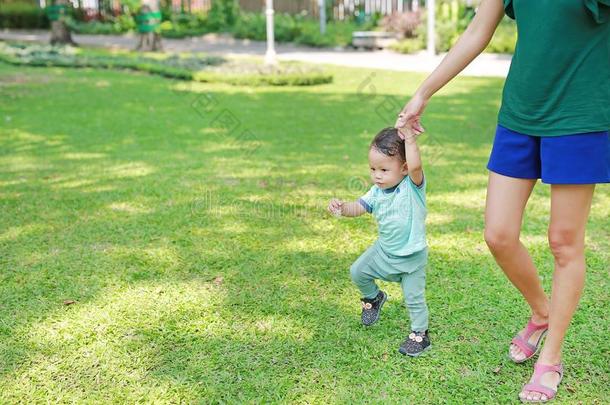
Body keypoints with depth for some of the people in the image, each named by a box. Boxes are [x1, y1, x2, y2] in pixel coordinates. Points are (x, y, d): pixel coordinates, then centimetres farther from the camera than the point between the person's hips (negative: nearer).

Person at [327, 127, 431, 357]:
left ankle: (420, 335, 23)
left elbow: (415, 166, -45)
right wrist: (341, 208, -30)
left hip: (411, 257, -5)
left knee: (414, 298, 0)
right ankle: (373, 298, 39)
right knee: (357, 272, 10)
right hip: (384, 250, 5)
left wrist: (409, 140, -44)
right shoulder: (377, 192, -6)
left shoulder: (412, 185, -23)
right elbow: (357, 208, -10)